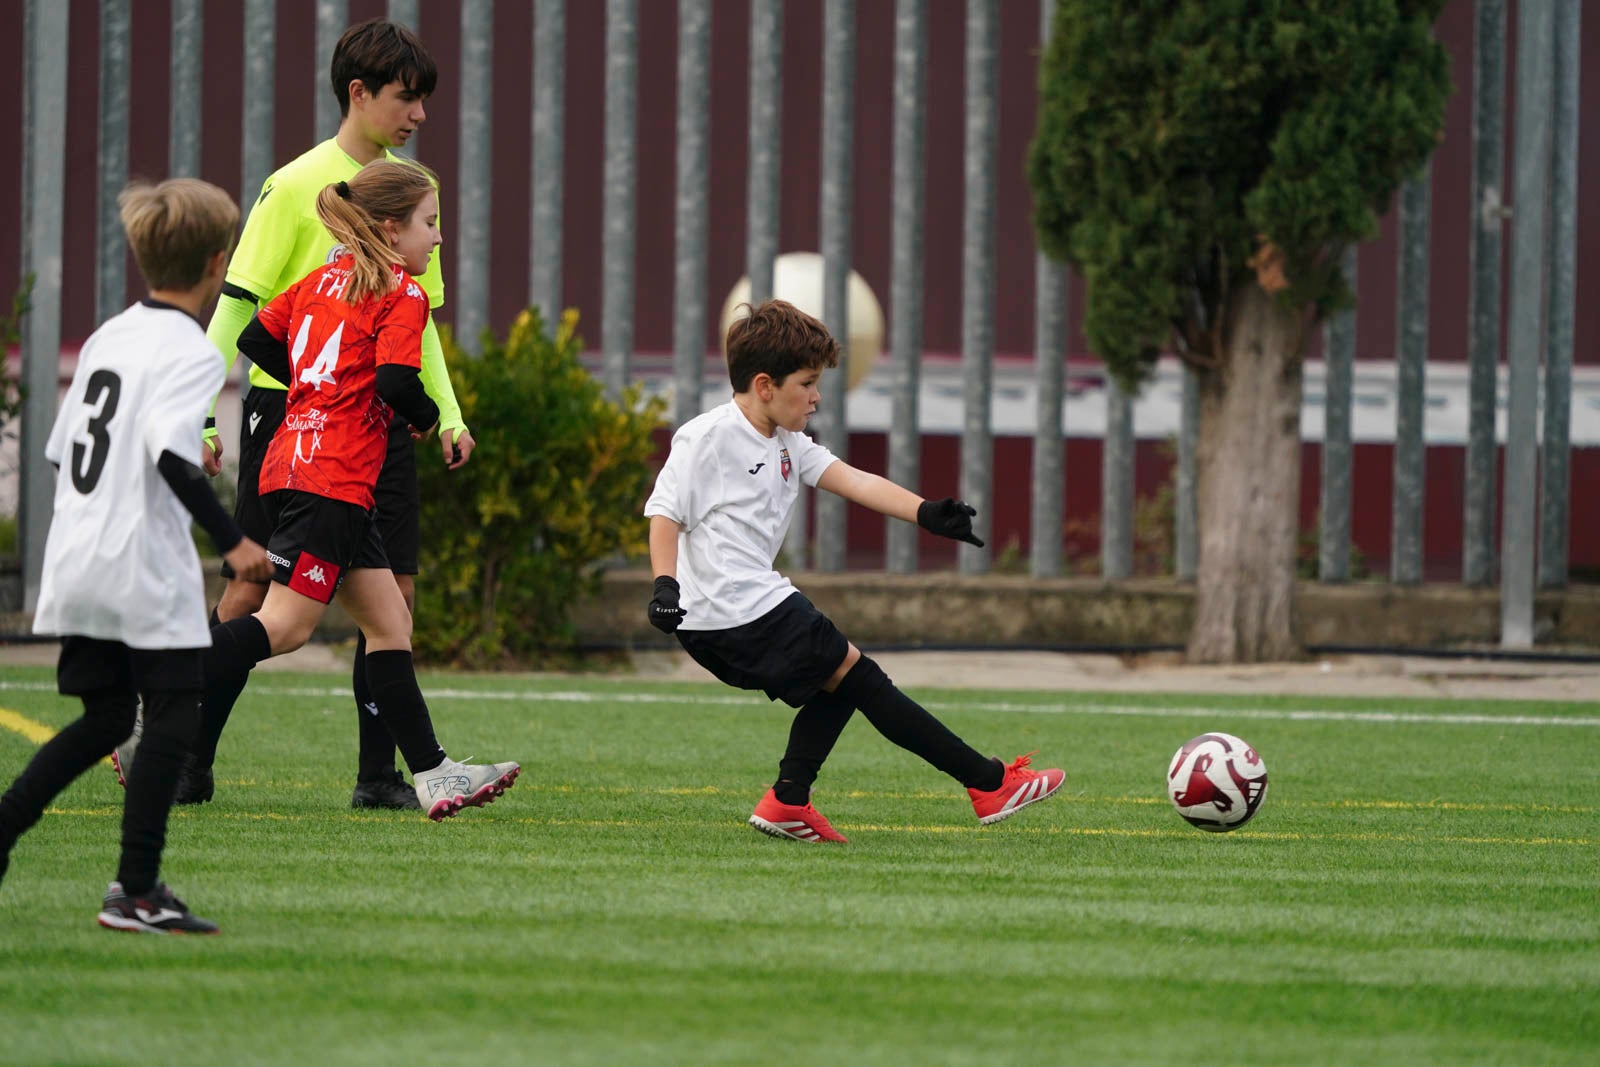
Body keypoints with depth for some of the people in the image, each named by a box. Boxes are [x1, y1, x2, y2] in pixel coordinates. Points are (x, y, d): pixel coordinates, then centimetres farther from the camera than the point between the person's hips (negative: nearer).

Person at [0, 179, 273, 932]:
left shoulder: (107, 338, 13)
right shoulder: (191, 352, -11)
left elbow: (61, 448, 17)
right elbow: (172, 453, -25)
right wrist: (231, 541, -23)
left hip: (75, 560, 8)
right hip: (147, 572, -8)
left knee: (104, 719, 18)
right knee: (173, 721, -1)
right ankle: (136, 892, -4)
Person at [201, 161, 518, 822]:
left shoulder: (323, 280, 17)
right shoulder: (402, 294, -6)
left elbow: (255, 339, 18)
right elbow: (396, 382, -17)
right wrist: (426, 419, 3)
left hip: (294, 460, 10)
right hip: (333, 478, -10)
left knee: (388, 620, 9)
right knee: (285, 625, -12)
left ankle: (432, 773, 8)